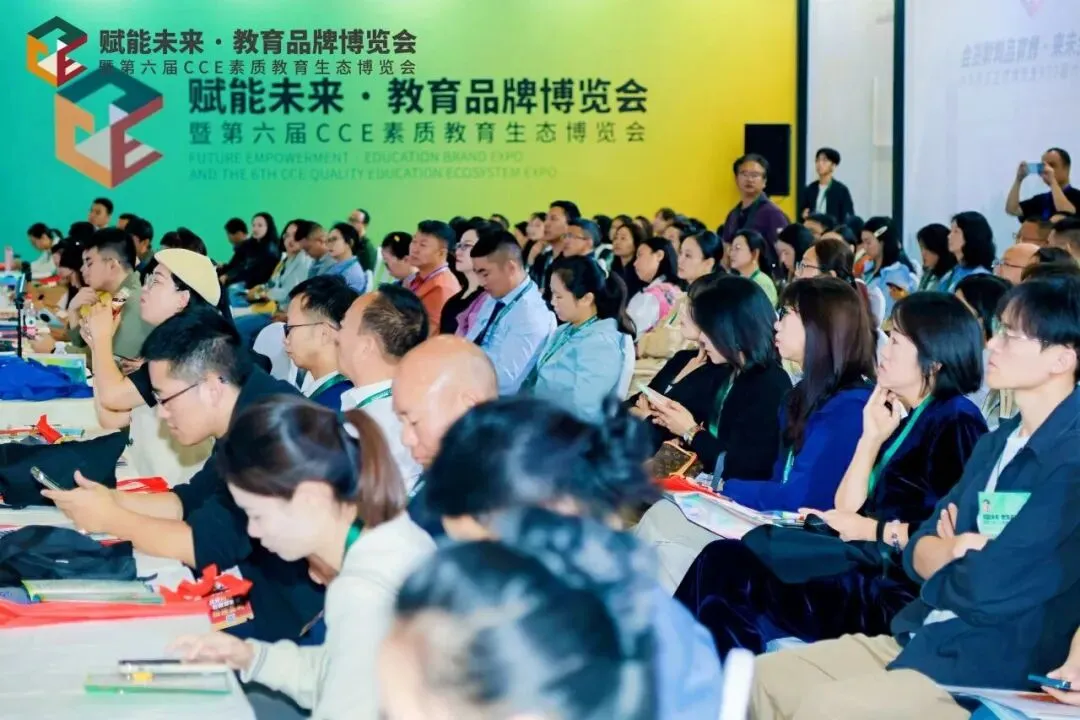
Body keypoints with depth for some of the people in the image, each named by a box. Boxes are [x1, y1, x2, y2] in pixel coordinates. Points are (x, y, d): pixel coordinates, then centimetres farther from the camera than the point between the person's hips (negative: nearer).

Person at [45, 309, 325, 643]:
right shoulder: (247, 415, 6)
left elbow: (210, 546, -26)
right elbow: (192, 500, 19)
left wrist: (110, 519, -14)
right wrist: (113, 499, 4)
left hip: (288, 614, -9)